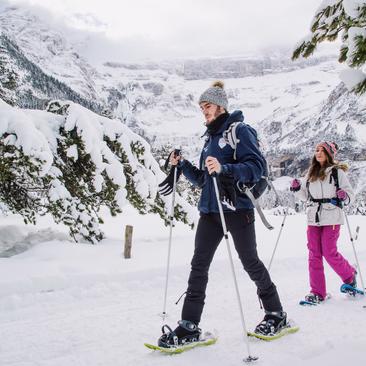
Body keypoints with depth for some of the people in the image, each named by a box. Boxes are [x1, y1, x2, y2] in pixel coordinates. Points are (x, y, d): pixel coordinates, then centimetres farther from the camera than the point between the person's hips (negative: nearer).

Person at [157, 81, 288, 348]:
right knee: (199, 265, 0)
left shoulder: (239, 130, -5)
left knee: (250, 262, 5)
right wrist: (182, 165, 7)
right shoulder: (210, 138, 18)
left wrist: (224, 168, -29)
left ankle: (276, 315, 25)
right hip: (210, 210, 7)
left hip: (237, 208, -7)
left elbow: (257, 166, -16)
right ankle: (189, 325, 4)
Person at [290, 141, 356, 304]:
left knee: (329, 253, -5)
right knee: (314, 254, 2)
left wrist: (344, 196, -20)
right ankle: (317, 292, 8)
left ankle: (350, 276, 23)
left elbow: (350, 193, 2)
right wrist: (297, 188, 3)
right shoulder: (310, 173, 14)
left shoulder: (337, 172, 0)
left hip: (331, 218, -5)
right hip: (313, 218, 5)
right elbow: (306, 196, 21)